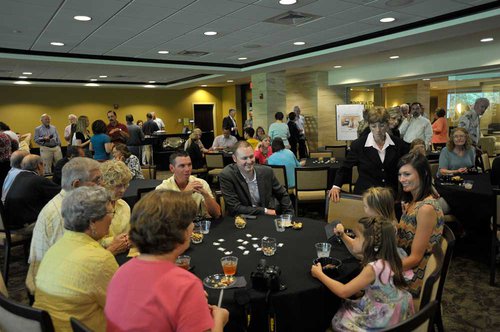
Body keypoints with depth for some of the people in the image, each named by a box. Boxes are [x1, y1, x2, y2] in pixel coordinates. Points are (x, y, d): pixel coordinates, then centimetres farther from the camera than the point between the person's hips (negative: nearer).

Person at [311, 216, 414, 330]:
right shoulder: (388, 259, -6)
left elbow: (343, 292, -25)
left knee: (337, 320, 8)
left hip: (382, 319, -8)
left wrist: (319, 274, -15)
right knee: (346, 307, 20)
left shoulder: (374, 268, -32)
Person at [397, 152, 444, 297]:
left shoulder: (426, 208, -23)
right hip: (405, 266, 7)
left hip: (414, 278, -7)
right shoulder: (412, 201, 4)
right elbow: (403, 239, 7)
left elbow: (415, 257, -21)